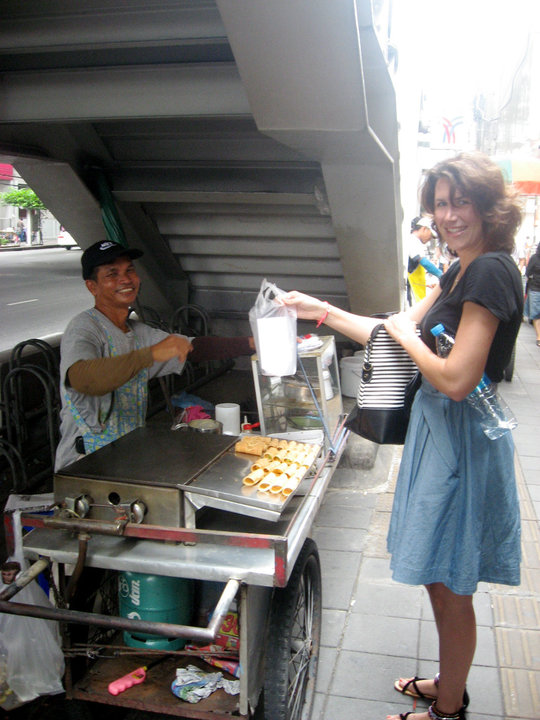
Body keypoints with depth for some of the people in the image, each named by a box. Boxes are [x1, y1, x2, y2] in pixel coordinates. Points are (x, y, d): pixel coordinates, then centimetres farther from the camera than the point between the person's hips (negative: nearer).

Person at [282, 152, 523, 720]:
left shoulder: (491, 272, -20)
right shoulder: (459, 272, 11)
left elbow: (455, 379, -26)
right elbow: (397, 334, 13)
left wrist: (406, 334, -11)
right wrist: (322, 311, 10)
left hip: (460, 438, -10)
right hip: (438, 428, 10)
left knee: (449, 588, 8)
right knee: (443, 582, 22)